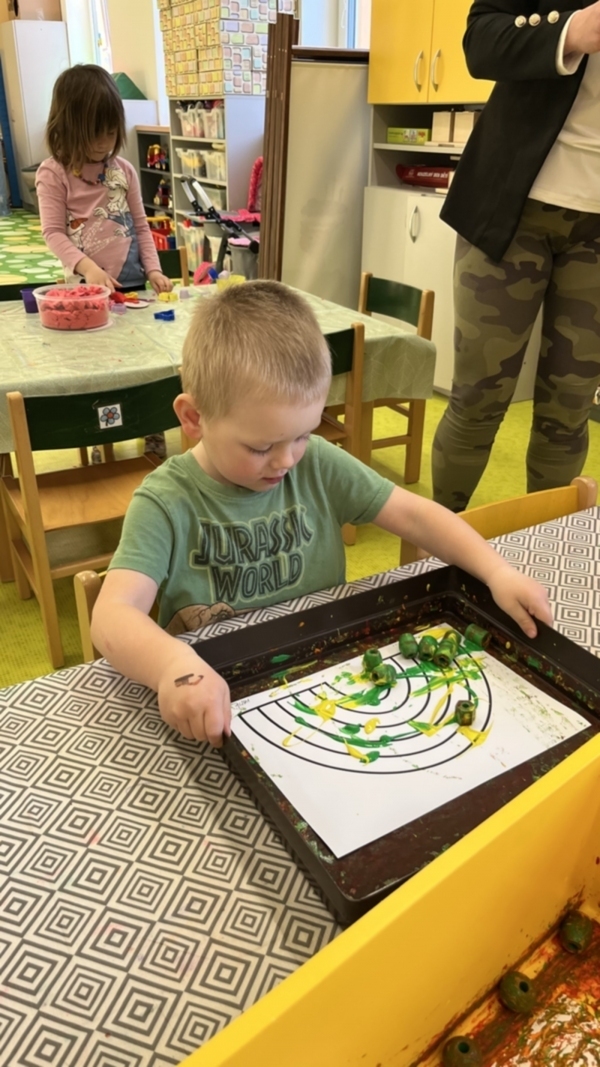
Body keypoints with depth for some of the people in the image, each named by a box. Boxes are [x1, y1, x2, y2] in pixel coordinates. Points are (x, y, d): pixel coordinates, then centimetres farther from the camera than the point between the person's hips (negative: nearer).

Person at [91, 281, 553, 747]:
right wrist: (171, 663, -49)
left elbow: (412, 513, -2)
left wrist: (497, 571, -16)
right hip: (221, 704, -3)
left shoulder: (318, 465, -5)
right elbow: (113, 615, -27)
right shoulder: (167, 503, -16)